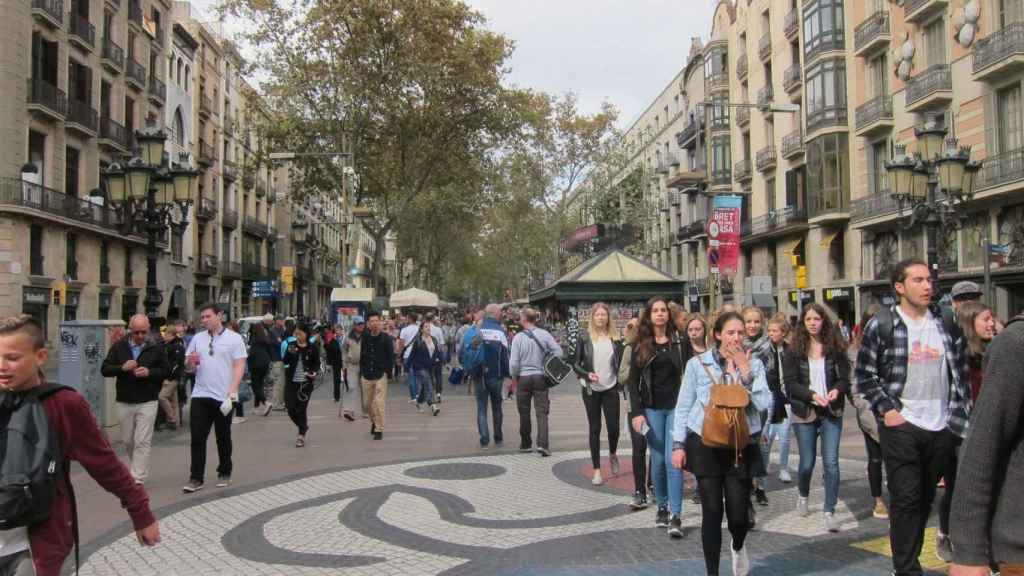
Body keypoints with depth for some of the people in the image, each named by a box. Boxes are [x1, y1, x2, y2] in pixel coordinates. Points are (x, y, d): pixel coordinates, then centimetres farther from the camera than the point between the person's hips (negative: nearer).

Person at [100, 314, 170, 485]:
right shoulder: (119, 346, 3)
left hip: (147, 402, -3)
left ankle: (138, 479, -5)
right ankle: (136, 469, 36)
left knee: (142, 442, -7)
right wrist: (122, 368, -17)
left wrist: (149, 372, -16)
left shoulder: (157, 347, -1)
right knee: (128, 440, 15)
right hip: (124, 402, 3)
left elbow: (166, 371, 2)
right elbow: (104, 369, 2)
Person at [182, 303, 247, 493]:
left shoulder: (234, 338, -3)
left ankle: (224, 474, 21)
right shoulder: (197, 338, 9)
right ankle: (196, 478, 3)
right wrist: (190, 362, -11)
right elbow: (188, 368, 13)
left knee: (223, 438, 8)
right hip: (200, 395, 3)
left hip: (223, 397, -3)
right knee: (197, 438, -1)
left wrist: (232, 392, -16)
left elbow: (239, 367, -7)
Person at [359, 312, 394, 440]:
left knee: (378, 403, -9)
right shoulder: (364, 338, 7)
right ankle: (374, 421, 37)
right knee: (367, 404, 10)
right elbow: (361, 356, 14)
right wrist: (361, 373, 10)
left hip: (381, 376, -4)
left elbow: (391, 357, -1)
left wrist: (387, 371, -7)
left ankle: (379, 429, 1)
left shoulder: (386, 339, -3)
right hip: (366, 376, 4)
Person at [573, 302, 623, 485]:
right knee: (594, 429, 4)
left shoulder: (615, 338, 3)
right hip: (591, 390, -1)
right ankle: (597, 470, 12)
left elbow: (621, 362, 7)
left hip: (611, 389, 1)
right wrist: (587, 374, -18)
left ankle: (612, 455, 32)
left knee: (613, 427, -1)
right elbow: (576, 364, -1)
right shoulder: (585, 338, -1)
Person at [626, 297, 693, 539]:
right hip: (652, 409, 2)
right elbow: (633, 380, 4)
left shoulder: (681, 341, 3)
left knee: (672, 460, -8)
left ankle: (676, 516, -5)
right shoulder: (641, 345, 5)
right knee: (658, 460, 7)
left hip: (677, 407, -2)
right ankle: (662, 506, 23)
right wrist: (636, 412, -4)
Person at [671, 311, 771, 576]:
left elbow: (764, 403, -9)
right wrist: (678, 444, -3)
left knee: (738, 513, 2)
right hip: (705, 445, -1)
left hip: (740, 447, 1)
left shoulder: (754, 364, 3)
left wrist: (745, 372, -14)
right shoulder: (697, 364, -2)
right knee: (712, 512, 1)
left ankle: (738, 547, 38)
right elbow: (683, 406, 2)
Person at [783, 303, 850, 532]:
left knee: (831, 462, -6)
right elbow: (790, 383, -6)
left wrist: (836, 390, -19)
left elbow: (845, 378, 2)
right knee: (807, 463, 10)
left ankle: (829, 512, 4)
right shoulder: (793, 351, -2)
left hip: (831, 412, 0)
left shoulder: (835, 348, 1)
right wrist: (812, 395, -20)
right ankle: (803, 494, 40)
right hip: (804, 413, 0)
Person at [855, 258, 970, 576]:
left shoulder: (947, 324, 7)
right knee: (905, 499, -4)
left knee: (925, 499, 13)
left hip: (941, 427, 4)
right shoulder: (881, 325, -5)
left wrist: (963, 416, 6)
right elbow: (865, 374, -3)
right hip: (901, 426, -4)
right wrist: (886, 409, -10)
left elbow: (959, 373, 12)